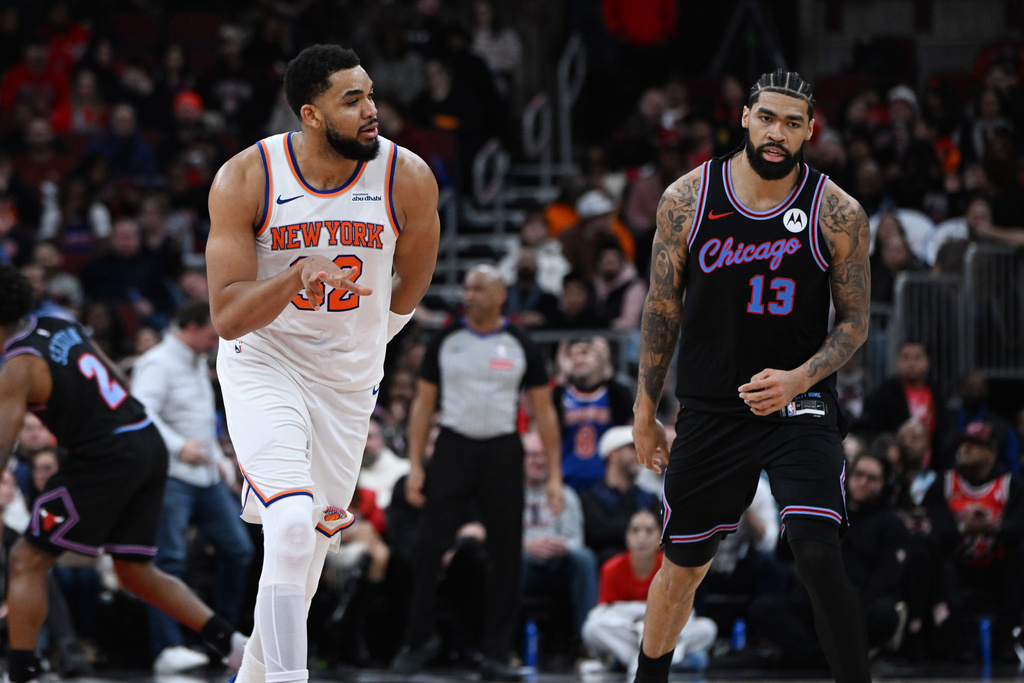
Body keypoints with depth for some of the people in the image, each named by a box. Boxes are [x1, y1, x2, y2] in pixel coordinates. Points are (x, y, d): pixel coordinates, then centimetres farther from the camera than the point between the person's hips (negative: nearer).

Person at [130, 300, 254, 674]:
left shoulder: (198, 363, 19)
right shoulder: (157, 364, -11)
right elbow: (142, 414, -25)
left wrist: (218, 458, 20)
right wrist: (179, 446, -34)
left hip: (206, 476, 9)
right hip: (171, 477, -9)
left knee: (238, 549, 8)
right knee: (170, 560, -15)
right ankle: (167, 648, -18)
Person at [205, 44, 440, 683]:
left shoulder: (409, 180, -15)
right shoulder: (246, 180, -20)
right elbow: (228, 315, -22)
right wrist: (300, 276, -38)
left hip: (349, 379, 3)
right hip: (263, 364, -3)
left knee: (312, 544, 13)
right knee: (292, 523, -25)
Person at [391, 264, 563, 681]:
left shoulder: (520, 346, 1)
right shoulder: (446, 341, 4)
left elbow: (543, 411, 5)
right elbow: (424, 403, 7)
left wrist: (554, 475, -1)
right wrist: (415, 466, -1)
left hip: (502, 452, 0)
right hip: (454, 447, 0)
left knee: (505, 555, 1)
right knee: (428, 546, -8)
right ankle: (419, 641, 5)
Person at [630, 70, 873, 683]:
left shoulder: (838, 214, -8)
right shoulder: (688, 198, -3)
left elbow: (855, 322, 0)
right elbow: (663, 307, 6)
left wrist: (798, 379, -17)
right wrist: (646, 410, 8)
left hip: (799, 405, -2)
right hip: (710, 411, 2)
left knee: (818, 553, -21)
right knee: (684, 566, 14)